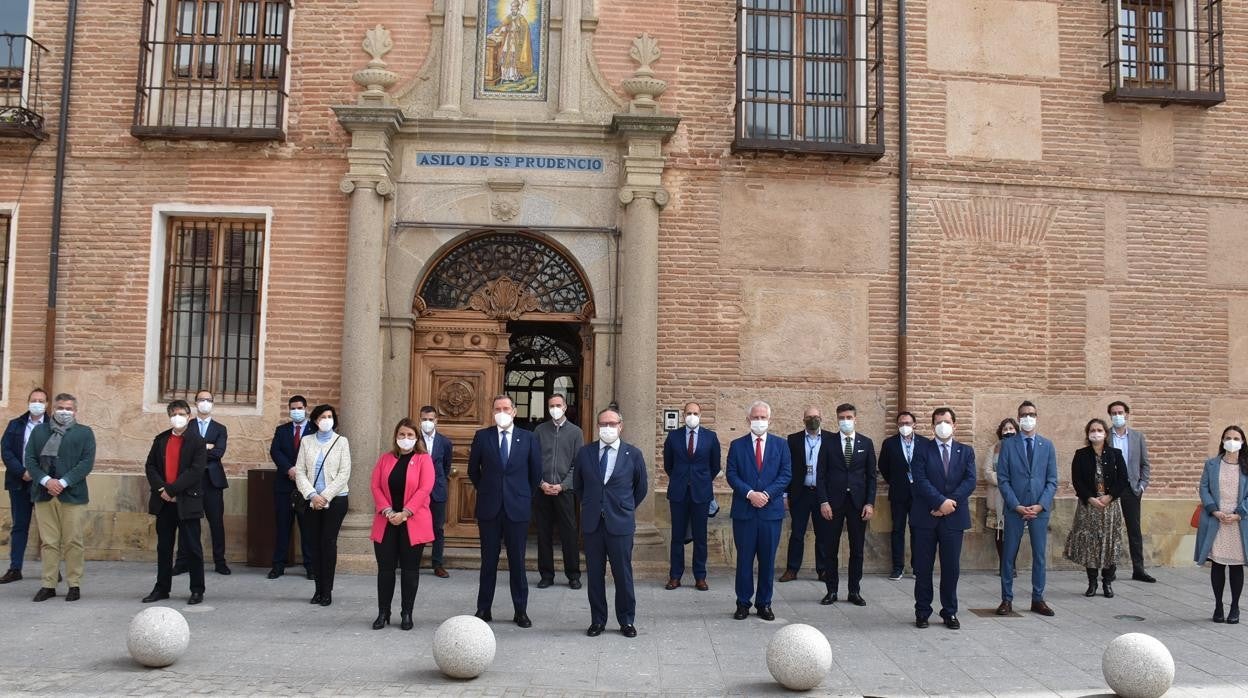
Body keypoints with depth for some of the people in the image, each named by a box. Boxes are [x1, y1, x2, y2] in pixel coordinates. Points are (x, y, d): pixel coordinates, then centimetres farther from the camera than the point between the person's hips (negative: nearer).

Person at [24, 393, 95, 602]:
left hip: (72, 495, -2)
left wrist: (63, 482, -13)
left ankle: (74, 585, 6)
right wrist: (46, 480, -11)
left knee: (73, 543, -1)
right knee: (48, 542, 5)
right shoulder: (39, 431, 14)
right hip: (44, 493, 2)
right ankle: (48, 585, 11)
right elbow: (30, 460, 5)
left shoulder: (84, 433, 7)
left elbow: (87, 462, -3)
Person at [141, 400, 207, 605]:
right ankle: (162, 588, 21)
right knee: (164, 547, 12)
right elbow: (150, 466, 6)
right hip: (164, 502, 5)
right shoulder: (160, 440, 11)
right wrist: (161, 489, -9)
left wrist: (171, 490, -15)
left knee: (192, 547, -1)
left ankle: (197, 590, 7)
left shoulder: (196, 441, -4)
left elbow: (196, 470, -13)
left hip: (187, 501, -5)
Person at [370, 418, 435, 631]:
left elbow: (425, 489, -10)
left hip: (413, 523, -2)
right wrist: (388, 512, -11)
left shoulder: (424, 459, 0)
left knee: (410, 569, 3)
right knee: (385, 568, 4)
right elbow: (376, 487, 2)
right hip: (386, 523, 3)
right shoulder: (385, 459, 10)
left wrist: (404, 513, -16)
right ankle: (383, 613, 14)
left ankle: (407, 614, 12)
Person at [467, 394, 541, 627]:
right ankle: (484, 609, 16)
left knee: (517, 561, 5)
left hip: (517, 508, 0)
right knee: (488, 560, 8)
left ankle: (521, 611, 12)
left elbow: (536, 472, 9)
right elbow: (473, 470, 11)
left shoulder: (528, 438, 1)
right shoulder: (482, 436, 1)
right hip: (489, 508, 0)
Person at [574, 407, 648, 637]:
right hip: (592, 523, 2)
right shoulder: (585, 453, 3)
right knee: (595, 574, 8)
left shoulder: (633, 454, -1)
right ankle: (597, 620, 18)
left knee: (623, 574, 3)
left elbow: (641, 488, 11)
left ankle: (627, 621, 16)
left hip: (620, 523, -2)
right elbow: (577, 484, 17)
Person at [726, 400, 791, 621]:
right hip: (744, 511, -1)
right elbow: (731, 475, -1)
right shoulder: (737, 445, 6)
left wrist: (766, 494, -12)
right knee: (744, 559, 4)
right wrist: (750, 493, -15)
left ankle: (764, 603, 16)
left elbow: (786, 475, 1)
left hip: (771, 510, 1)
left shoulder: (780, 445, 7)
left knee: (768, 559, 6)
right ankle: (743, 603, 13)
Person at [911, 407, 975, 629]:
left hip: (953, 517, 2)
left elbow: (970, 481, -1)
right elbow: (920, 480, -8)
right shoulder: (922, 449, 3)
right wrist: (941, 501, -17)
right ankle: (922, 612, 14)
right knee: (923, 567, 4)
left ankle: (950, 612, 16)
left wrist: (951, 502, -13)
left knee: (951, 567, 5)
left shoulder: (966, 451, 10)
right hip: (925, 517, -1)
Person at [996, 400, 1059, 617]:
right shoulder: (1008, 444, 1)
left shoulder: (1047, 445, 7)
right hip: (1014, 509, -2)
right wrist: (1017, 506, -11)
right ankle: (1007, 599, 10)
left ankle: (1038, 599, 17)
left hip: (1040, 509, 2)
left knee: (1039, 555, 7)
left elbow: (1052, 480, 5)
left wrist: (1040, 506, -8)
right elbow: (1002, 479, -2)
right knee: (1008, 555, 2)